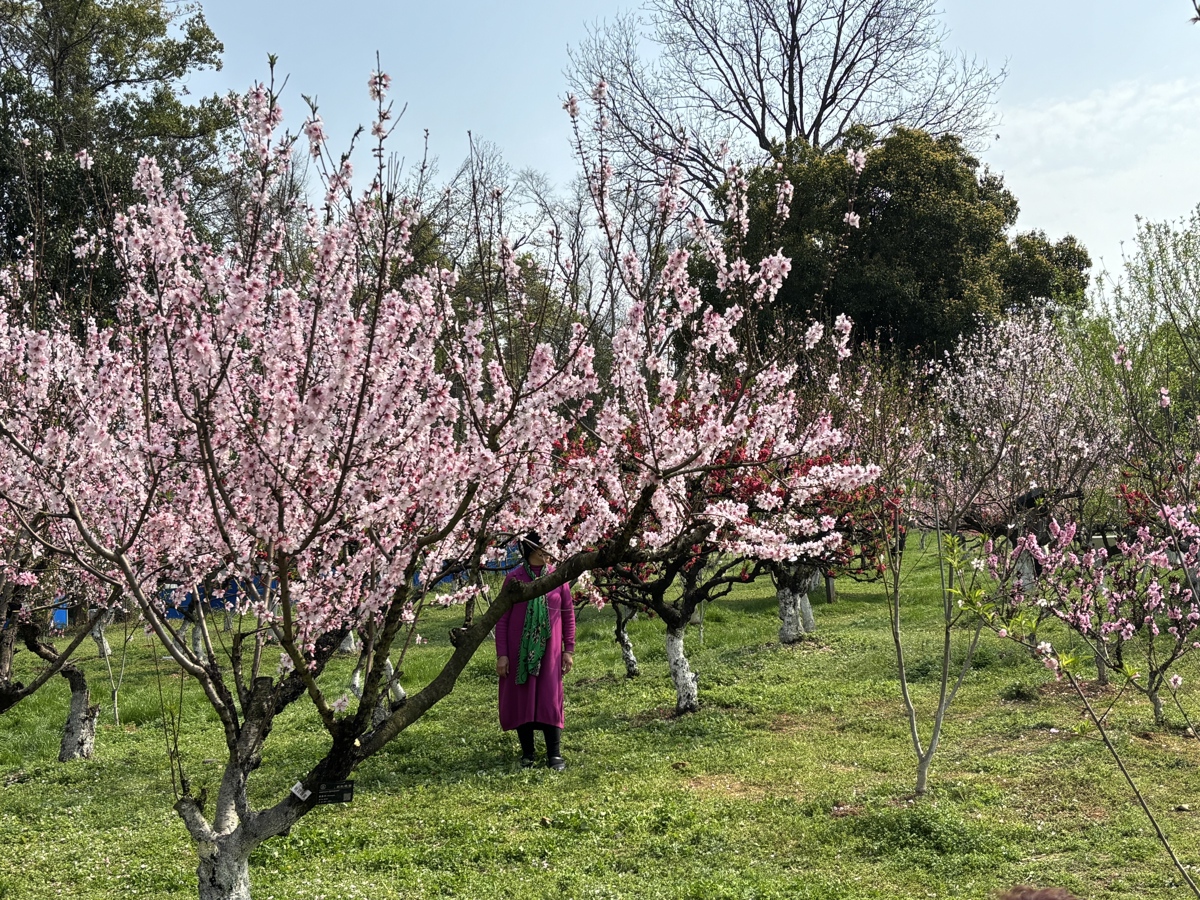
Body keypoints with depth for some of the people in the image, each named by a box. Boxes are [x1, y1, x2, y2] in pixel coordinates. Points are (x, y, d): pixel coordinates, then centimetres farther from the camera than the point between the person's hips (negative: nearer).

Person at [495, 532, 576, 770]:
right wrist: (501, 654, -4)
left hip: (549, 650, 0)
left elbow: (568, 614, 7)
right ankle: (527, 754, 16)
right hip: (519, 650, 0)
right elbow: (502, 618, 0)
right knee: (521, 699, 5)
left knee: (550, 699, -2)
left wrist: (569, 650, 4)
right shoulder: (514, 578, -2)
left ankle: (555, 755, 3)